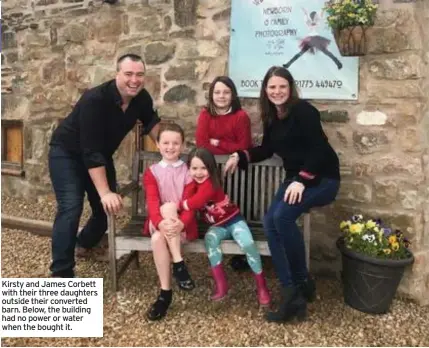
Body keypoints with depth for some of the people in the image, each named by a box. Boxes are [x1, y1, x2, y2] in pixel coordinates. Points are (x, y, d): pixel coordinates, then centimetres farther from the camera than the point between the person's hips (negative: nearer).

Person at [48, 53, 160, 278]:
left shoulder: (141, 98, -14)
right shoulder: (95, 100, -34)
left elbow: (152, 122, 8)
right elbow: (91, 152, -37)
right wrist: (105, 193, -41)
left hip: (102, 155, 7)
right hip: (67, 153, -7)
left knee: (108, 207, 10)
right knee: (71, 208, -21)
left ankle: (85, 243, 40)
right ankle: (61, 273, -15)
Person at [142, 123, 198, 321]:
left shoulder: (188, 171, 2)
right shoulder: (151, 172, 5)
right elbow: (152, 202, -11)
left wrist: (181, 223, -31)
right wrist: (160, 223, -33)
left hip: (183, 224, -1)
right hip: (159, 222, 1)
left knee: (168, 207, -33)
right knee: (157, 239, -34)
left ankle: (177, 266, -30)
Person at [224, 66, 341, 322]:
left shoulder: (303, 111, -14)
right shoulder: (271, 117, 9)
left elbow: (319, 149, -20)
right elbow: (267, 150, 18)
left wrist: (302, 181, -28)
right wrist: (239, 157, 4)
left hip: (322, 178, -7)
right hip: (295, 178, 7)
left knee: (283, 216, -30)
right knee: (270, 222, -16)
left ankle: (303, 283, -10)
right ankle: (292, 294, -14)